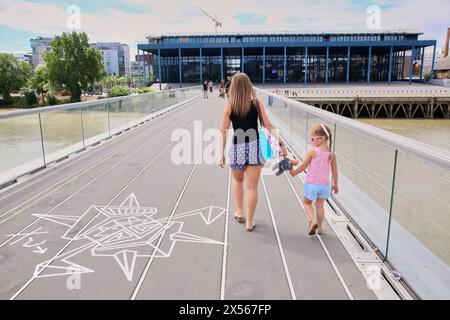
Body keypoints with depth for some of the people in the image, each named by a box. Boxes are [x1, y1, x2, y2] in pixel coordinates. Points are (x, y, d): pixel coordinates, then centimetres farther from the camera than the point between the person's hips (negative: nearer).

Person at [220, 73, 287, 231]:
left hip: (237, 148, 1)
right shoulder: (257, 104, -1)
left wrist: (222, 153, 3)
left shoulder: (229, 106, -2)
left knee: (237, 180, 27)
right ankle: (249, 222, 16)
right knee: (252, 187, 7)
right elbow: (268, 126, -6)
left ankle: (240, 212, 36)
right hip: (254, 147, 0)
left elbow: (224, 131, -2)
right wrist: (281, 142, -6)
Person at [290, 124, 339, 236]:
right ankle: (319, 228, 23)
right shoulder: (331, 154, -3)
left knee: (306, 203, 16)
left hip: (311, 183, -4)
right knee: (320, 205, 16)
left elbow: (303, 166, -6)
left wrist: (294, 172, 12)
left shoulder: (312, 152, -15)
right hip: (324, 184, 4)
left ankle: (313, 220, -6)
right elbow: (334, 171, 5)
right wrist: (335, 184, 18)